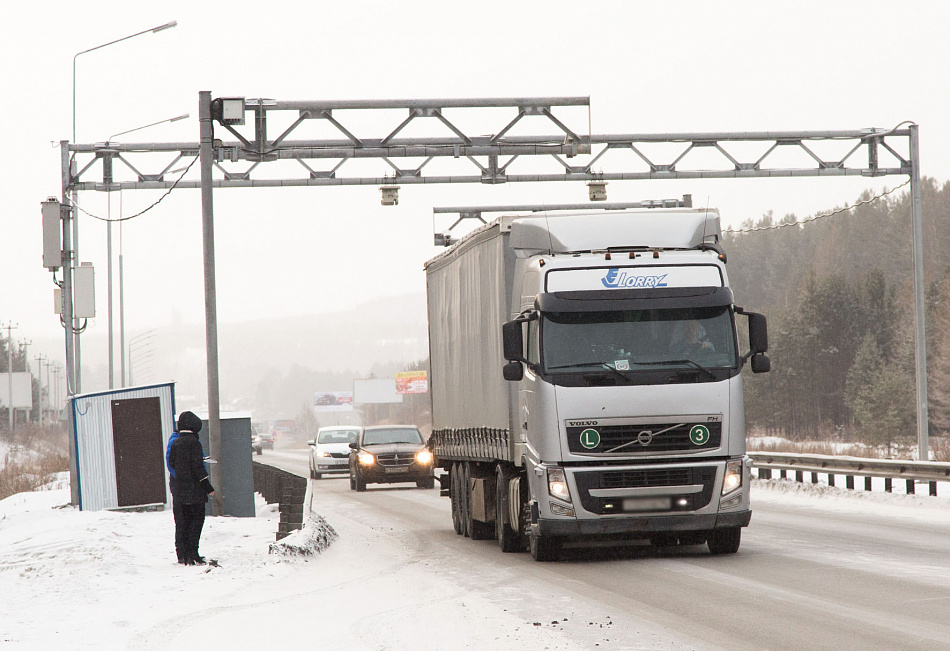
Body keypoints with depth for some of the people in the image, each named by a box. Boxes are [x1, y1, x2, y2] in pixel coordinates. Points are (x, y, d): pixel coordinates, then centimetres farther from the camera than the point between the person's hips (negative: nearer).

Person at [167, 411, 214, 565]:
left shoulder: (174, 442, 8)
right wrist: (208, 487, -10)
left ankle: (183, 555, 8)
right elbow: (198, 466, -14)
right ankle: (192, 554, -7)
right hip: (194, 489, -6)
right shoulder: (193, 442, -12)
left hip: (178, 490, 6)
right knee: (196, 520, -1)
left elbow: (171, 463, 11)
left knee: (181, 522, 9)